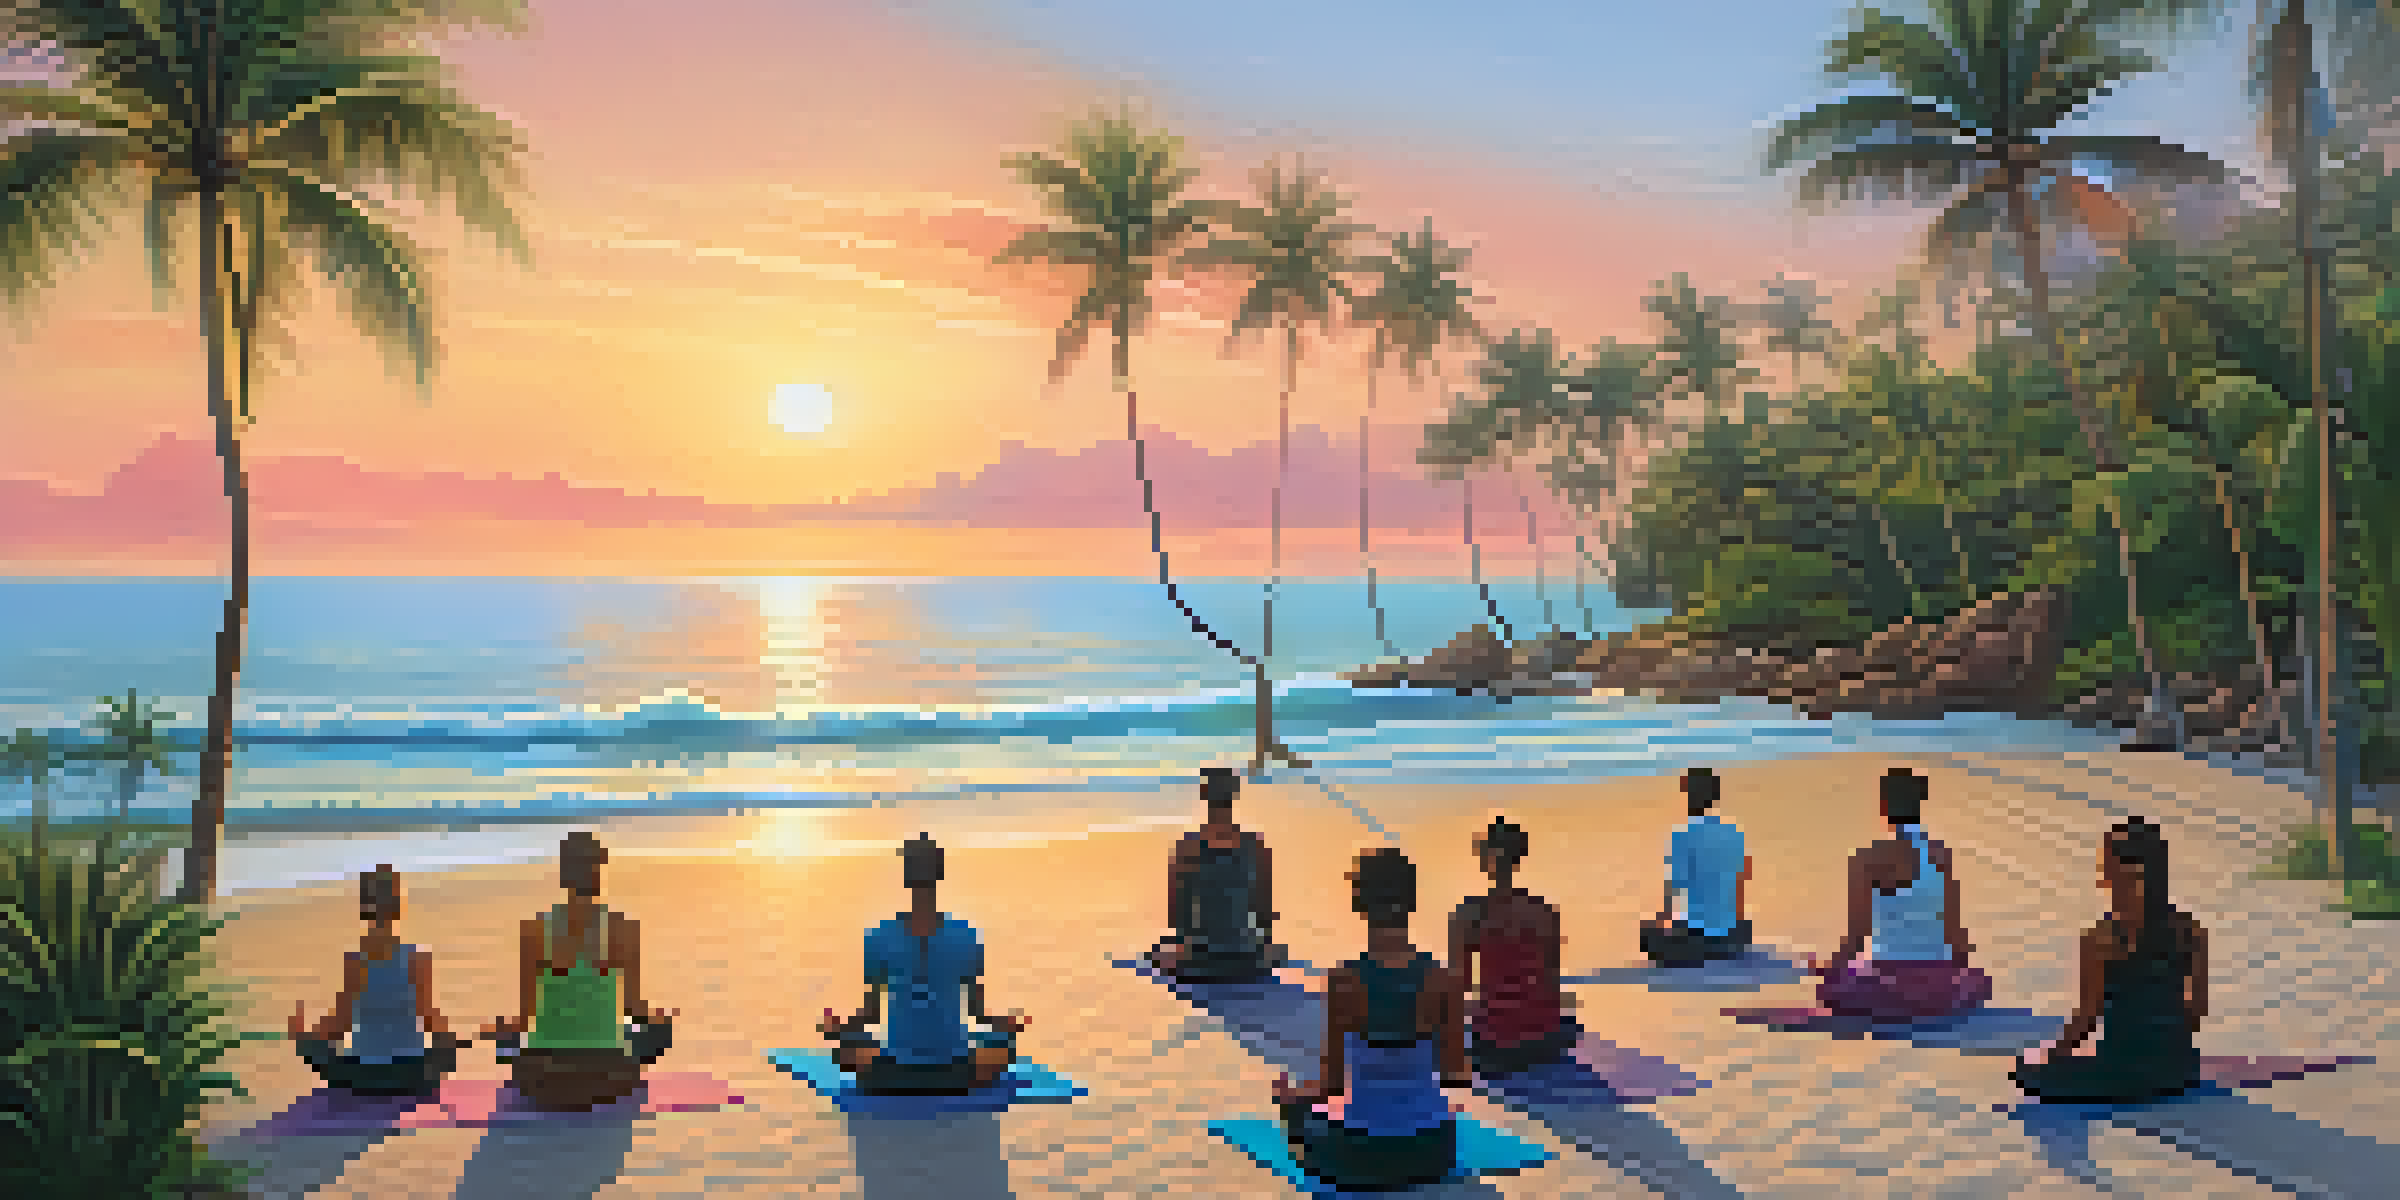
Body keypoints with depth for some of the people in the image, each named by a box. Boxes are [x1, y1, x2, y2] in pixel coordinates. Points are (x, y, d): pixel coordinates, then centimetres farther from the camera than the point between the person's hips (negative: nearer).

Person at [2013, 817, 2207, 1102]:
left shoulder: (2104, 937, -18)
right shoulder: (2191, 929, 0)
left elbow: (2087, 1017, -13)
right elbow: (2199, 1010, 8)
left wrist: (2055, 1054, 1)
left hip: (2125, 1070, -6)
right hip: (2178, 1068, 6)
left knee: (2027, 1071, 11)